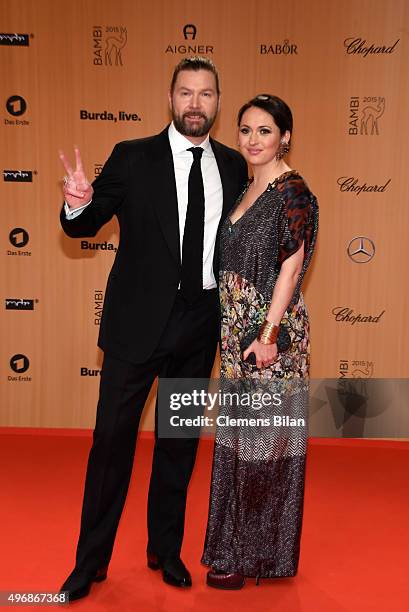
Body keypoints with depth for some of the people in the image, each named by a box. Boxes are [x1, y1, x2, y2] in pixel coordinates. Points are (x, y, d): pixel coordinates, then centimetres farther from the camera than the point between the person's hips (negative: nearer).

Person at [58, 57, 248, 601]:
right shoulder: (133, 157, -2)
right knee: (113, 437, 3)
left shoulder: (233, 165, 7)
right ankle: (91, 560, 22)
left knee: (180, 439, 14)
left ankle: (166, 550, 33)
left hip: (201, 323, 3)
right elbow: (85, 226, -3)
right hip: (139, 320, -3)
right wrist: (77, 205, -25)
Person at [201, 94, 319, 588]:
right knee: (239, 435, 15)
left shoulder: (292, 192, -10)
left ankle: (261, 554, 18)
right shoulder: (248, 189, 13)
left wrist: (269, 334, -20)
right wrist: (233, 331, 15)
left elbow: (290, 268, -16)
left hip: (270, 331, -8)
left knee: (265, 439, 1)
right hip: (237, 329, 8)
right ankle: (238, 544, 31)